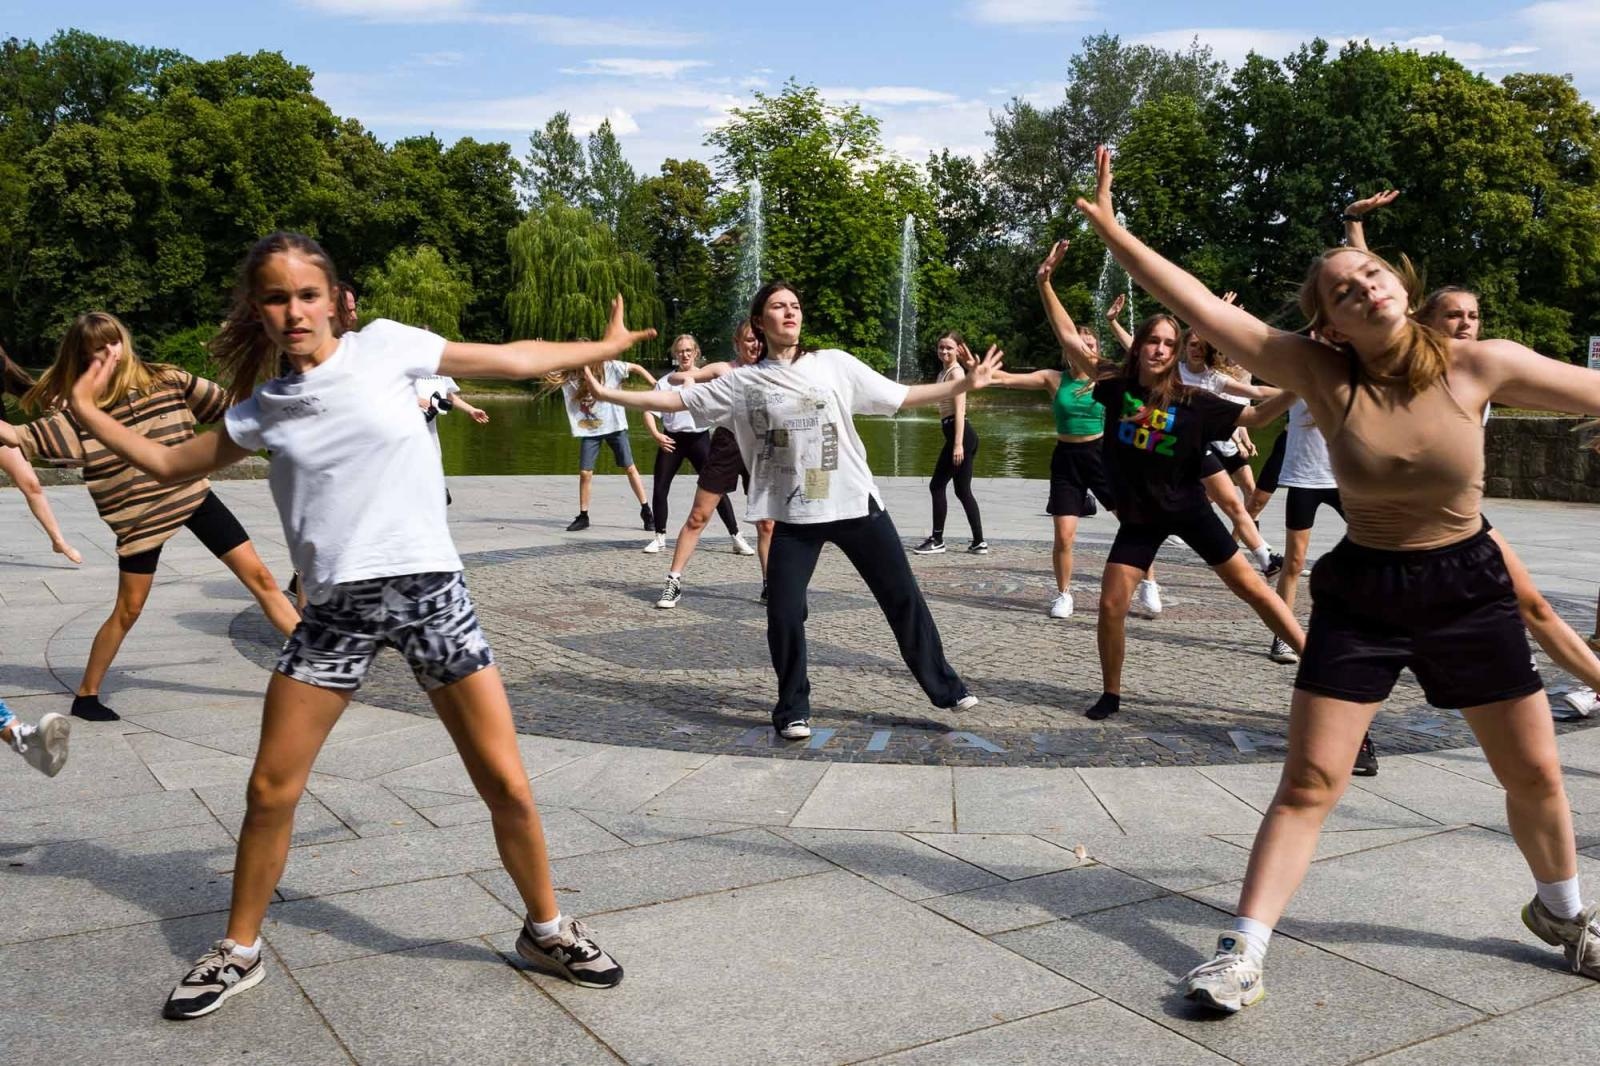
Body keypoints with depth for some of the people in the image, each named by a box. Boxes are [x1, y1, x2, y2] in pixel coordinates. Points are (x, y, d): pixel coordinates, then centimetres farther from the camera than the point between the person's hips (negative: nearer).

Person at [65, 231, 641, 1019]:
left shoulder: (384, 346, -1)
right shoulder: (263, 409, 7)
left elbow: (511, 359, 8)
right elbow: (172, 466, 22)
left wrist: (605, 346, 13)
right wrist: (87, 413, 14)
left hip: (428, 590, -2)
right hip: (336, 608, 3)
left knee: (507, 786, -2)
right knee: (270, 791, 6)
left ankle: (547, 931, 21)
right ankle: (239, 952, 28)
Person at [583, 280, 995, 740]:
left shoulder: (835, 364, 3)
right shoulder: (743, 383, 3)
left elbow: (899, 396, 8)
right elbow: (676, 400, 1)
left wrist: (965, 383, 4)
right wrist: (607, 394, -5)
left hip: (856, 504, 1)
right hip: (794, 517, 0)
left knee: (903, 597, 6)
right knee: (784, 615, -5)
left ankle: (944, 687, 22)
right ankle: (793, 709, 16)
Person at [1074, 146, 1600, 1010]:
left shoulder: (1479, 365, -11)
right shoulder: (1319, 374, -13)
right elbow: (1200, 306, -18)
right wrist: (1111, 231, -23)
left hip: (1468, 587, 1)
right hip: (1360, 591, -1)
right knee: (1308, 782, -4)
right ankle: (1244, 954, 2)